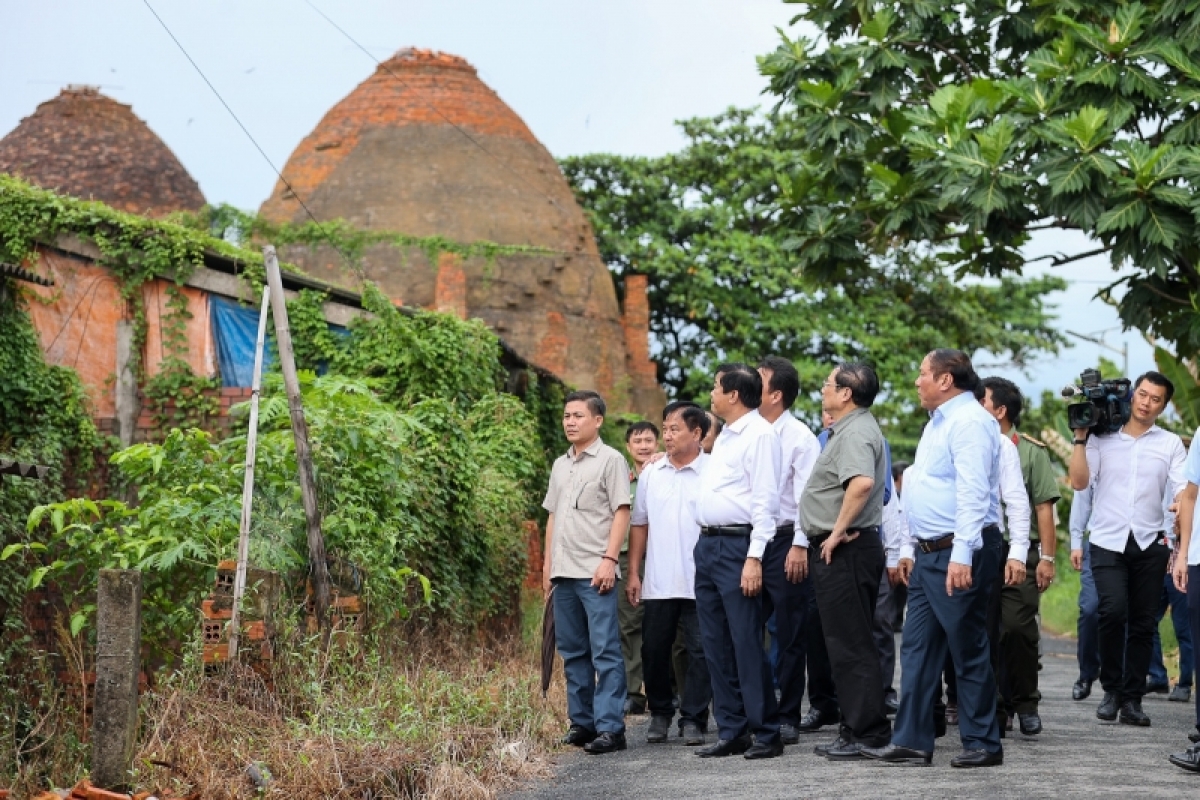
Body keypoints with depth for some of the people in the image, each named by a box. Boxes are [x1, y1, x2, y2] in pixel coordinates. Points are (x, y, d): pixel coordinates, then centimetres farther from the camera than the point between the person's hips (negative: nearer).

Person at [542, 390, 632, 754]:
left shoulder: (610, 460, -2)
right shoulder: (560, 465, 18)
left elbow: (621, 513, -8)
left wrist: (609, 559, -15)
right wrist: (548, 562, 17)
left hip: (595, 572, -7)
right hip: (564, 572, 7)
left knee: (605, 651, -8)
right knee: (572, 651, 10)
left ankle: (610, 727, -10)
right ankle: (582, 722, 17)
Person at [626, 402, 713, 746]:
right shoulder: (652, 474, 10)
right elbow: (639, 524, 14)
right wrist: (633, 573, 10)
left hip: (699, 584, -4)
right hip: (657, 584, 4)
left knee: (700, 651, 0)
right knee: (654, 650, 9)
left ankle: (693, 718, 9)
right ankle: (660, 714, 24)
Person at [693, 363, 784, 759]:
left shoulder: (759, 434, -9)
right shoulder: (725, 437, 19)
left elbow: (765, 500, -16)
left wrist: (754, 557, -21)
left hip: (736, 545, -10)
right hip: (707, 545, 10)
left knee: (747, 644, -9)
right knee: (717, 647, 9)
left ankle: (766, 733, -4)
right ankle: (731, 731, 14)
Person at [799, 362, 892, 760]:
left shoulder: (855, 433, -16)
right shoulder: (851, 429, 19)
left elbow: (862, 482, -35)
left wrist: (838, 531, -26)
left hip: (844, 549, -11)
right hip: (841, 551, 11)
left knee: (850, 644, -8)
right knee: (848, 642, 14)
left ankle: (865, 733, -5)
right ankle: (859, 729, 19)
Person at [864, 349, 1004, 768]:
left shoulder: (970, 422, -14)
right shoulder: (938, 423, 19)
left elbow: (972, 493, -22)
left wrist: (961, 557, -28)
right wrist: (910, 548, 22)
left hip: (957, 555, -10)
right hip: (929, 555, 10)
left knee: (969, 651, -2)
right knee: (917, 649, 8)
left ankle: (983, 744, 6)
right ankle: (912, 742, 11)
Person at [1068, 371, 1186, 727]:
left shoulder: (1171, 444, 7)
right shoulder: (1102, 438, 5)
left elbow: (1182, 493, -3)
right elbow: (1079, 482, -3)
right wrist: (1081, 437, -5)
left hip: (1150, 544, 2)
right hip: (1108, 542, -2)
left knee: (1143, 623, 3)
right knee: (1113, 611, -19)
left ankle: (1132, 699, 11)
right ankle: (1111, 689, -2)